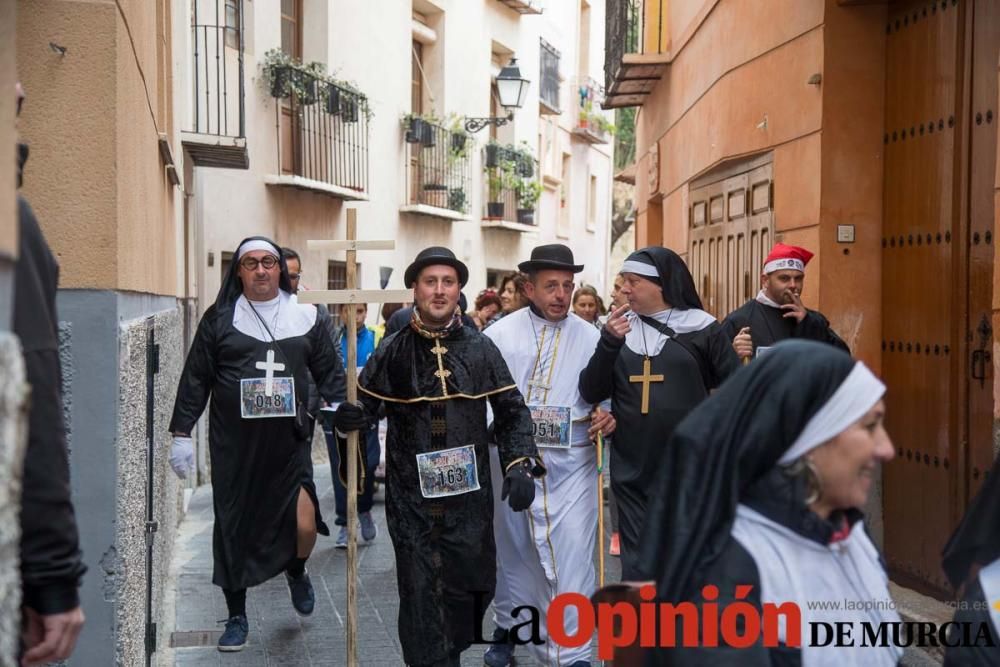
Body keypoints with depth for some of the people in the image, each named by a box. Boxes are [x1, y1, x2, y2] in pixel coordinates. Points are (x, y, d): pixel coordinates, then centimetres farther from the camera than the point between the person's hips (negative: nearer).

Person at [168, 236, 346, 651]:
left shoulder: (306, 316, 5)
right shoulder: (220, 318, 3)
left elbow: (330, 372, 9)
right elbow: (196, 379, 4)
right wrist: (182, 433, 1)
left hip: (290, 442, 0)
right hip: (234, 445, 0)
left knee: (305, 523, -11)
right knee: (233, 529, 8)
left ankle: (296, 572, 25)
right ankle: (236, 617, 27)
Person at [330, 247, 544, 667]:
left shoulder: (481, 348, 2)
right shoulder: (392, 351, 0)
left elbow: (512, 412, 6)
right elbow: (366, 405, 8)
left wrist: (520, 465, -6)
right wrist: (349, 417, -15)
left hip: (469, 496, 2)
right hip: (412, 498, -1)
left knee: (469, 584, 12)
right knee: (421, 599, 1)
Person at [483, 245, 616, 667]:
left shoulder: (591, 337, 4)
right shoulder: (500, 334, 1)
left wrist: (608, 417, -11)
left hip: (571, 466, 0)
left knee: (571, 561, -6)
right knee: (512, 551, 17)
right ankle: (508, 627, 39)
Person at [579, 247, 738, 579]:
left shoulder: (702, 328, -2)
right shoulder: (620, 328, 7)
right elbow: (591, 393, -1)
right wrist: (609, 342, -13)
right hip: (632, 472, 2)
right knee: (637, 564, 8)